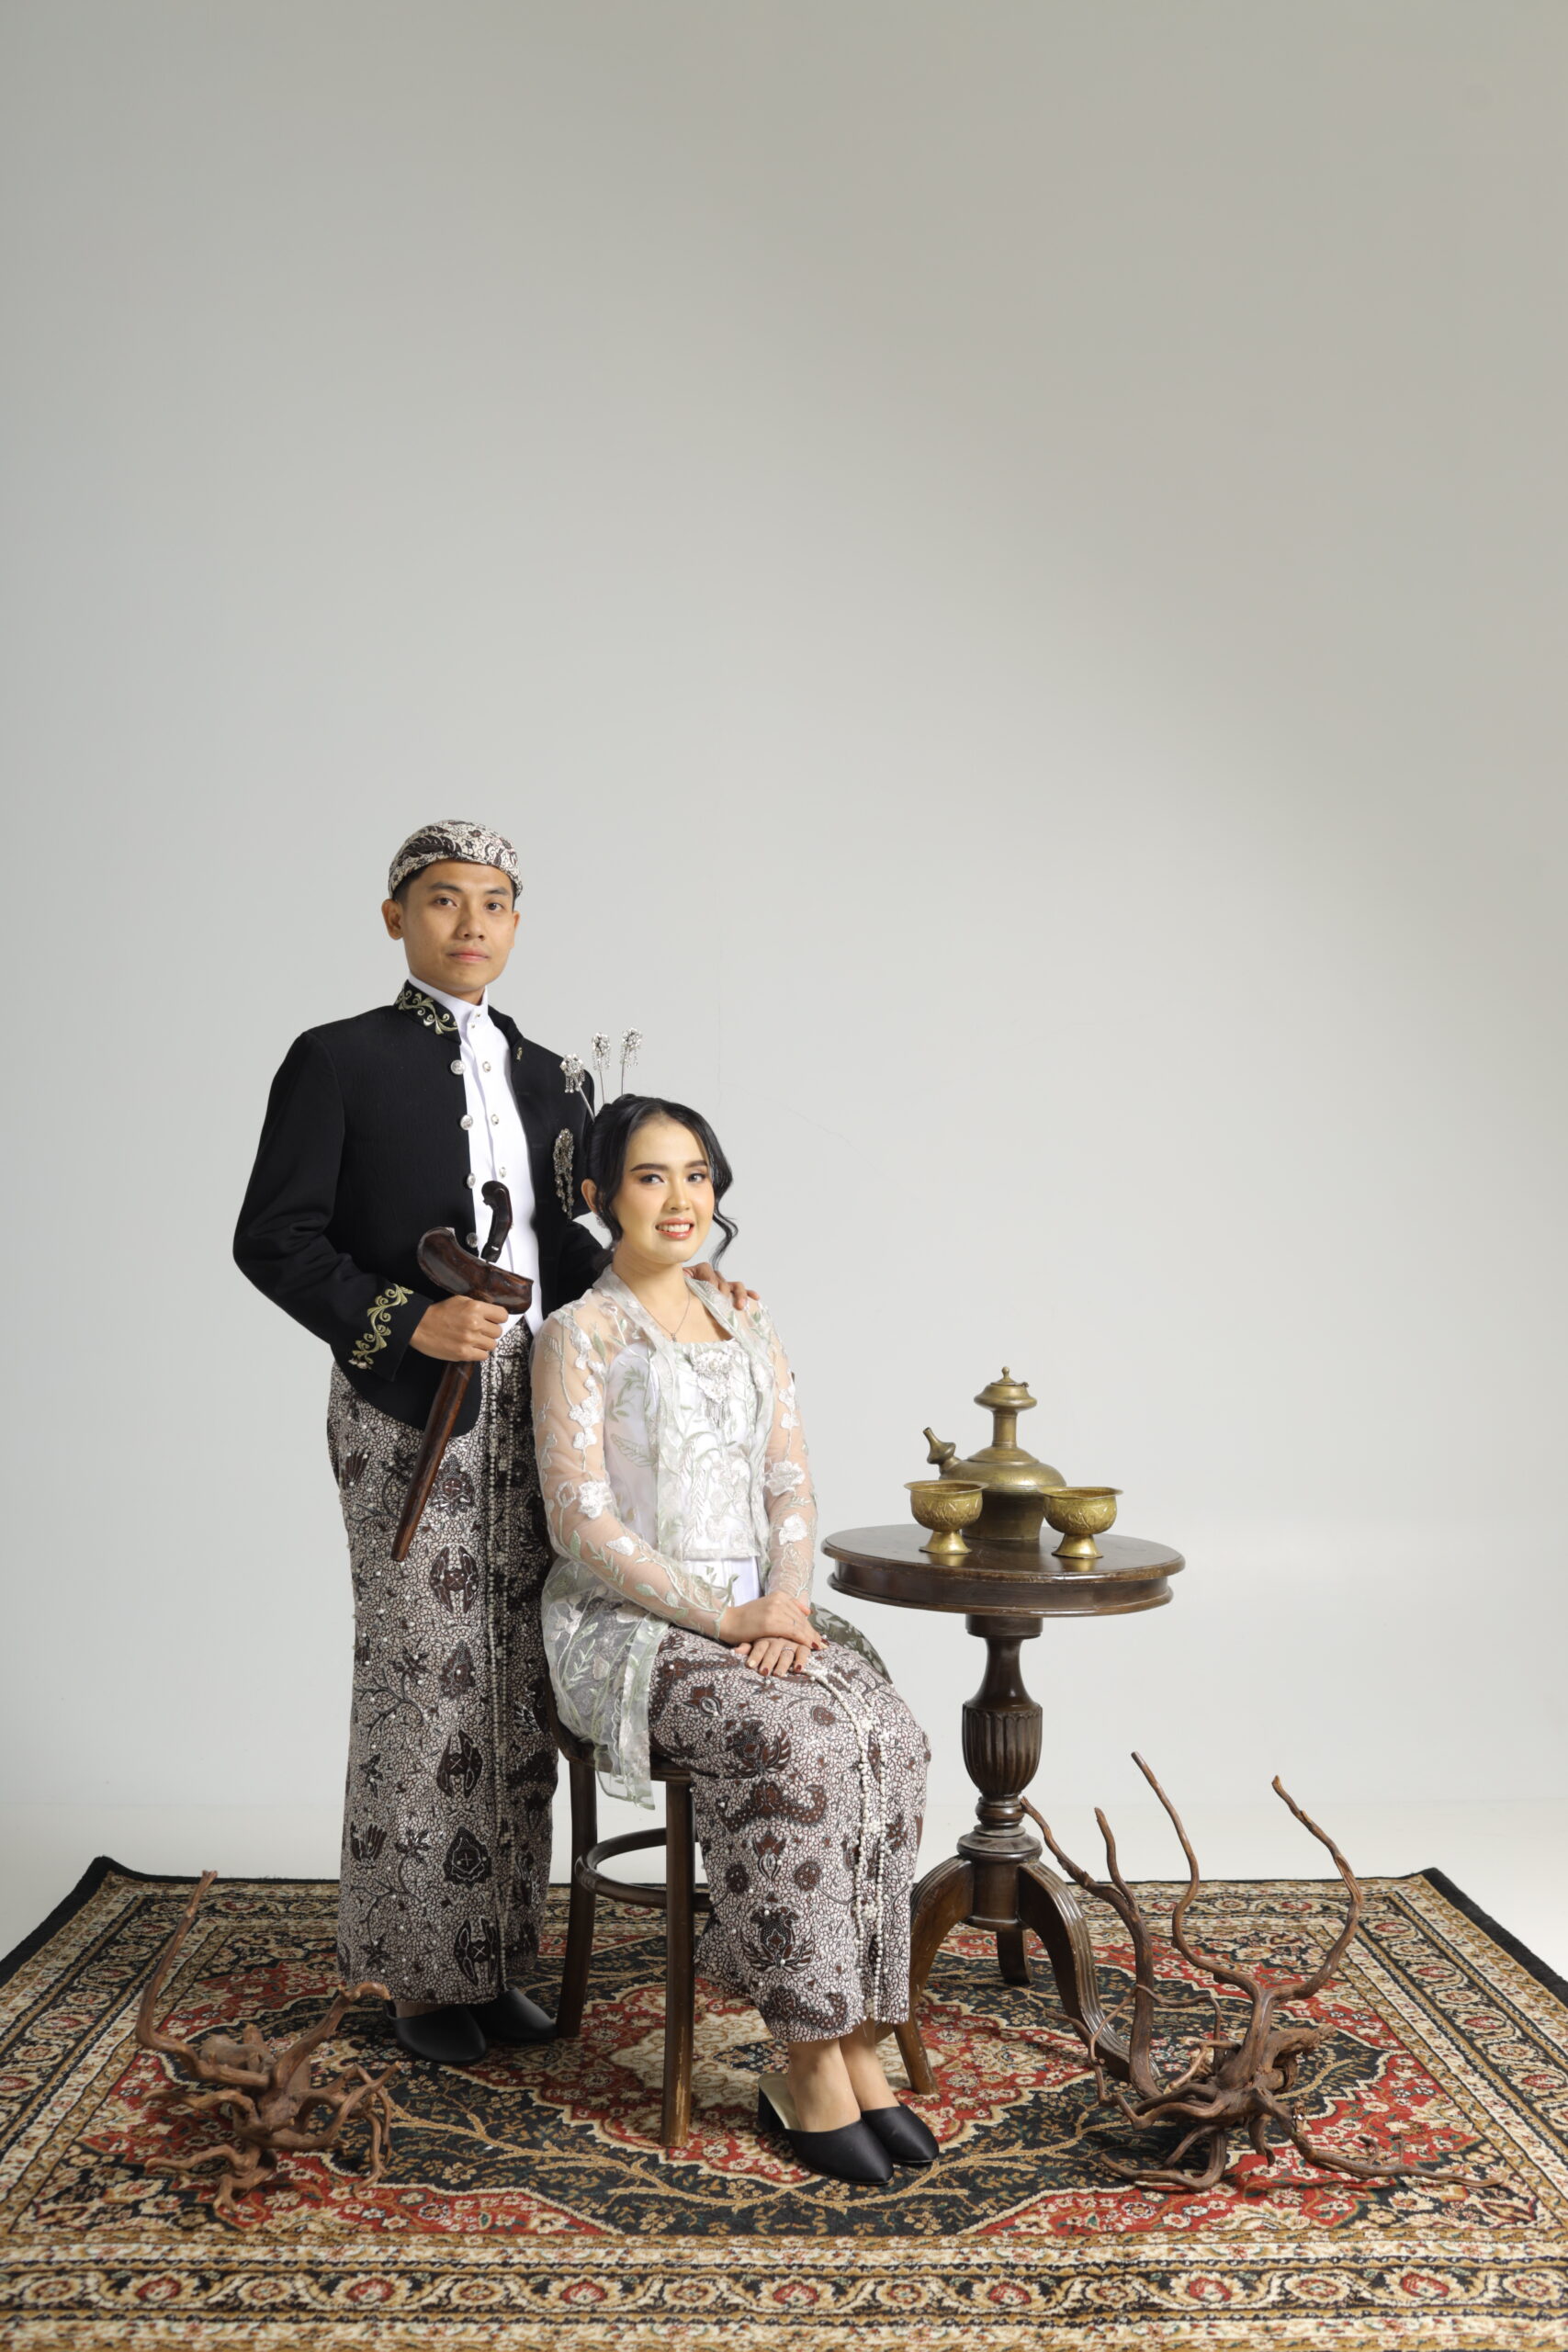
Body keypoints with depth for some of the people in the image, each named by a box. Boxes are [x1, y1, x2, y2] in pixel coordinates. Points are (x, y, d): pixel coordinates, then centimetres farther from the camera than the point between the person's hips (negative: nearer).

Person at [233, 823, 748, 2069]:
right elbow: (274, 1237, -7)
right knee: (422, 1681, 0)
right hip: (409, 1421, -5)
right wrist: (406, 1320, -18)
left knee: (520, 1685, 9)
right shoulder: (339, 1061, -2)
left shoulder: (546, 1074, 14)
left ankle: (498, 1954, 23)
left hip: (533, 1413, 5)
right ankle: (422, 1972, 17)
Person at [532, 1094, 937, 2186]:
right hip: (632, 1629, -5)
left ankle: (854, 2042, -15)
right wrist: (722, 1616, -18)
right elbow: (581, 1524, -11)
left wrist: (786, 1601, -10)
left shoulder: (748, 1326, 15)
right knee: (801, 1742, -31)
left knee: (891, 1735, -24)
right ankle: (810, 2065, -18)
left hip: (760, 1613, 5)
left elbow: (792, 1486, 10)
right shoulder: (578, 1336, -4)